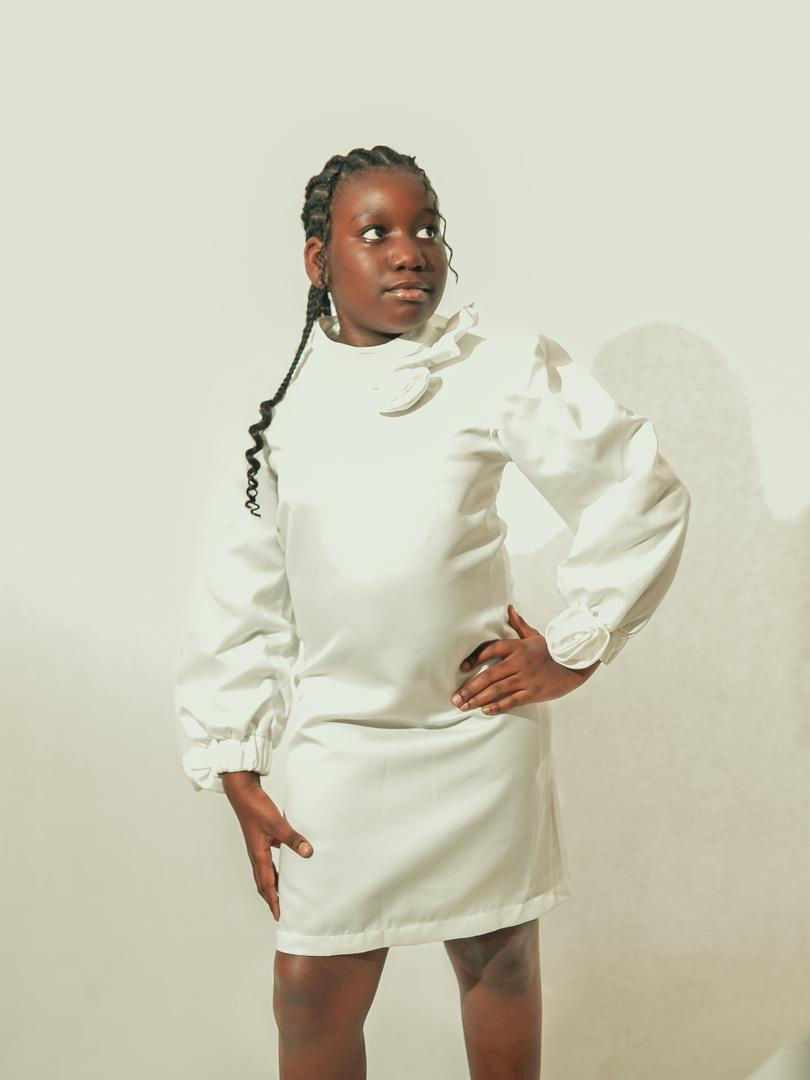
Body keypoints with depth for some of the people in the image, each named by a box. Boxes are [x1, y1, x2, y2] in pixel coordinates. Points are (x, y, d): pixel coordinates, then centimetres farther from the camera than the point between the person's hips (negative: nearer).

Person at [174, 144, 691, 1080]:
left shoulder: (503, 372, -7)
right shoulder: (289, 406, 1)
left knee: (499, 964, 15)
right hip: (338, 744, 2)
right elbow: (246, 592, 5)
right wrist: (237, 767, 3)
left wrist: (575, 650, -4)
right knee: (314, 994, 7)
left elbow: (642, 496, -4)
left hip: (480, 731, -1)